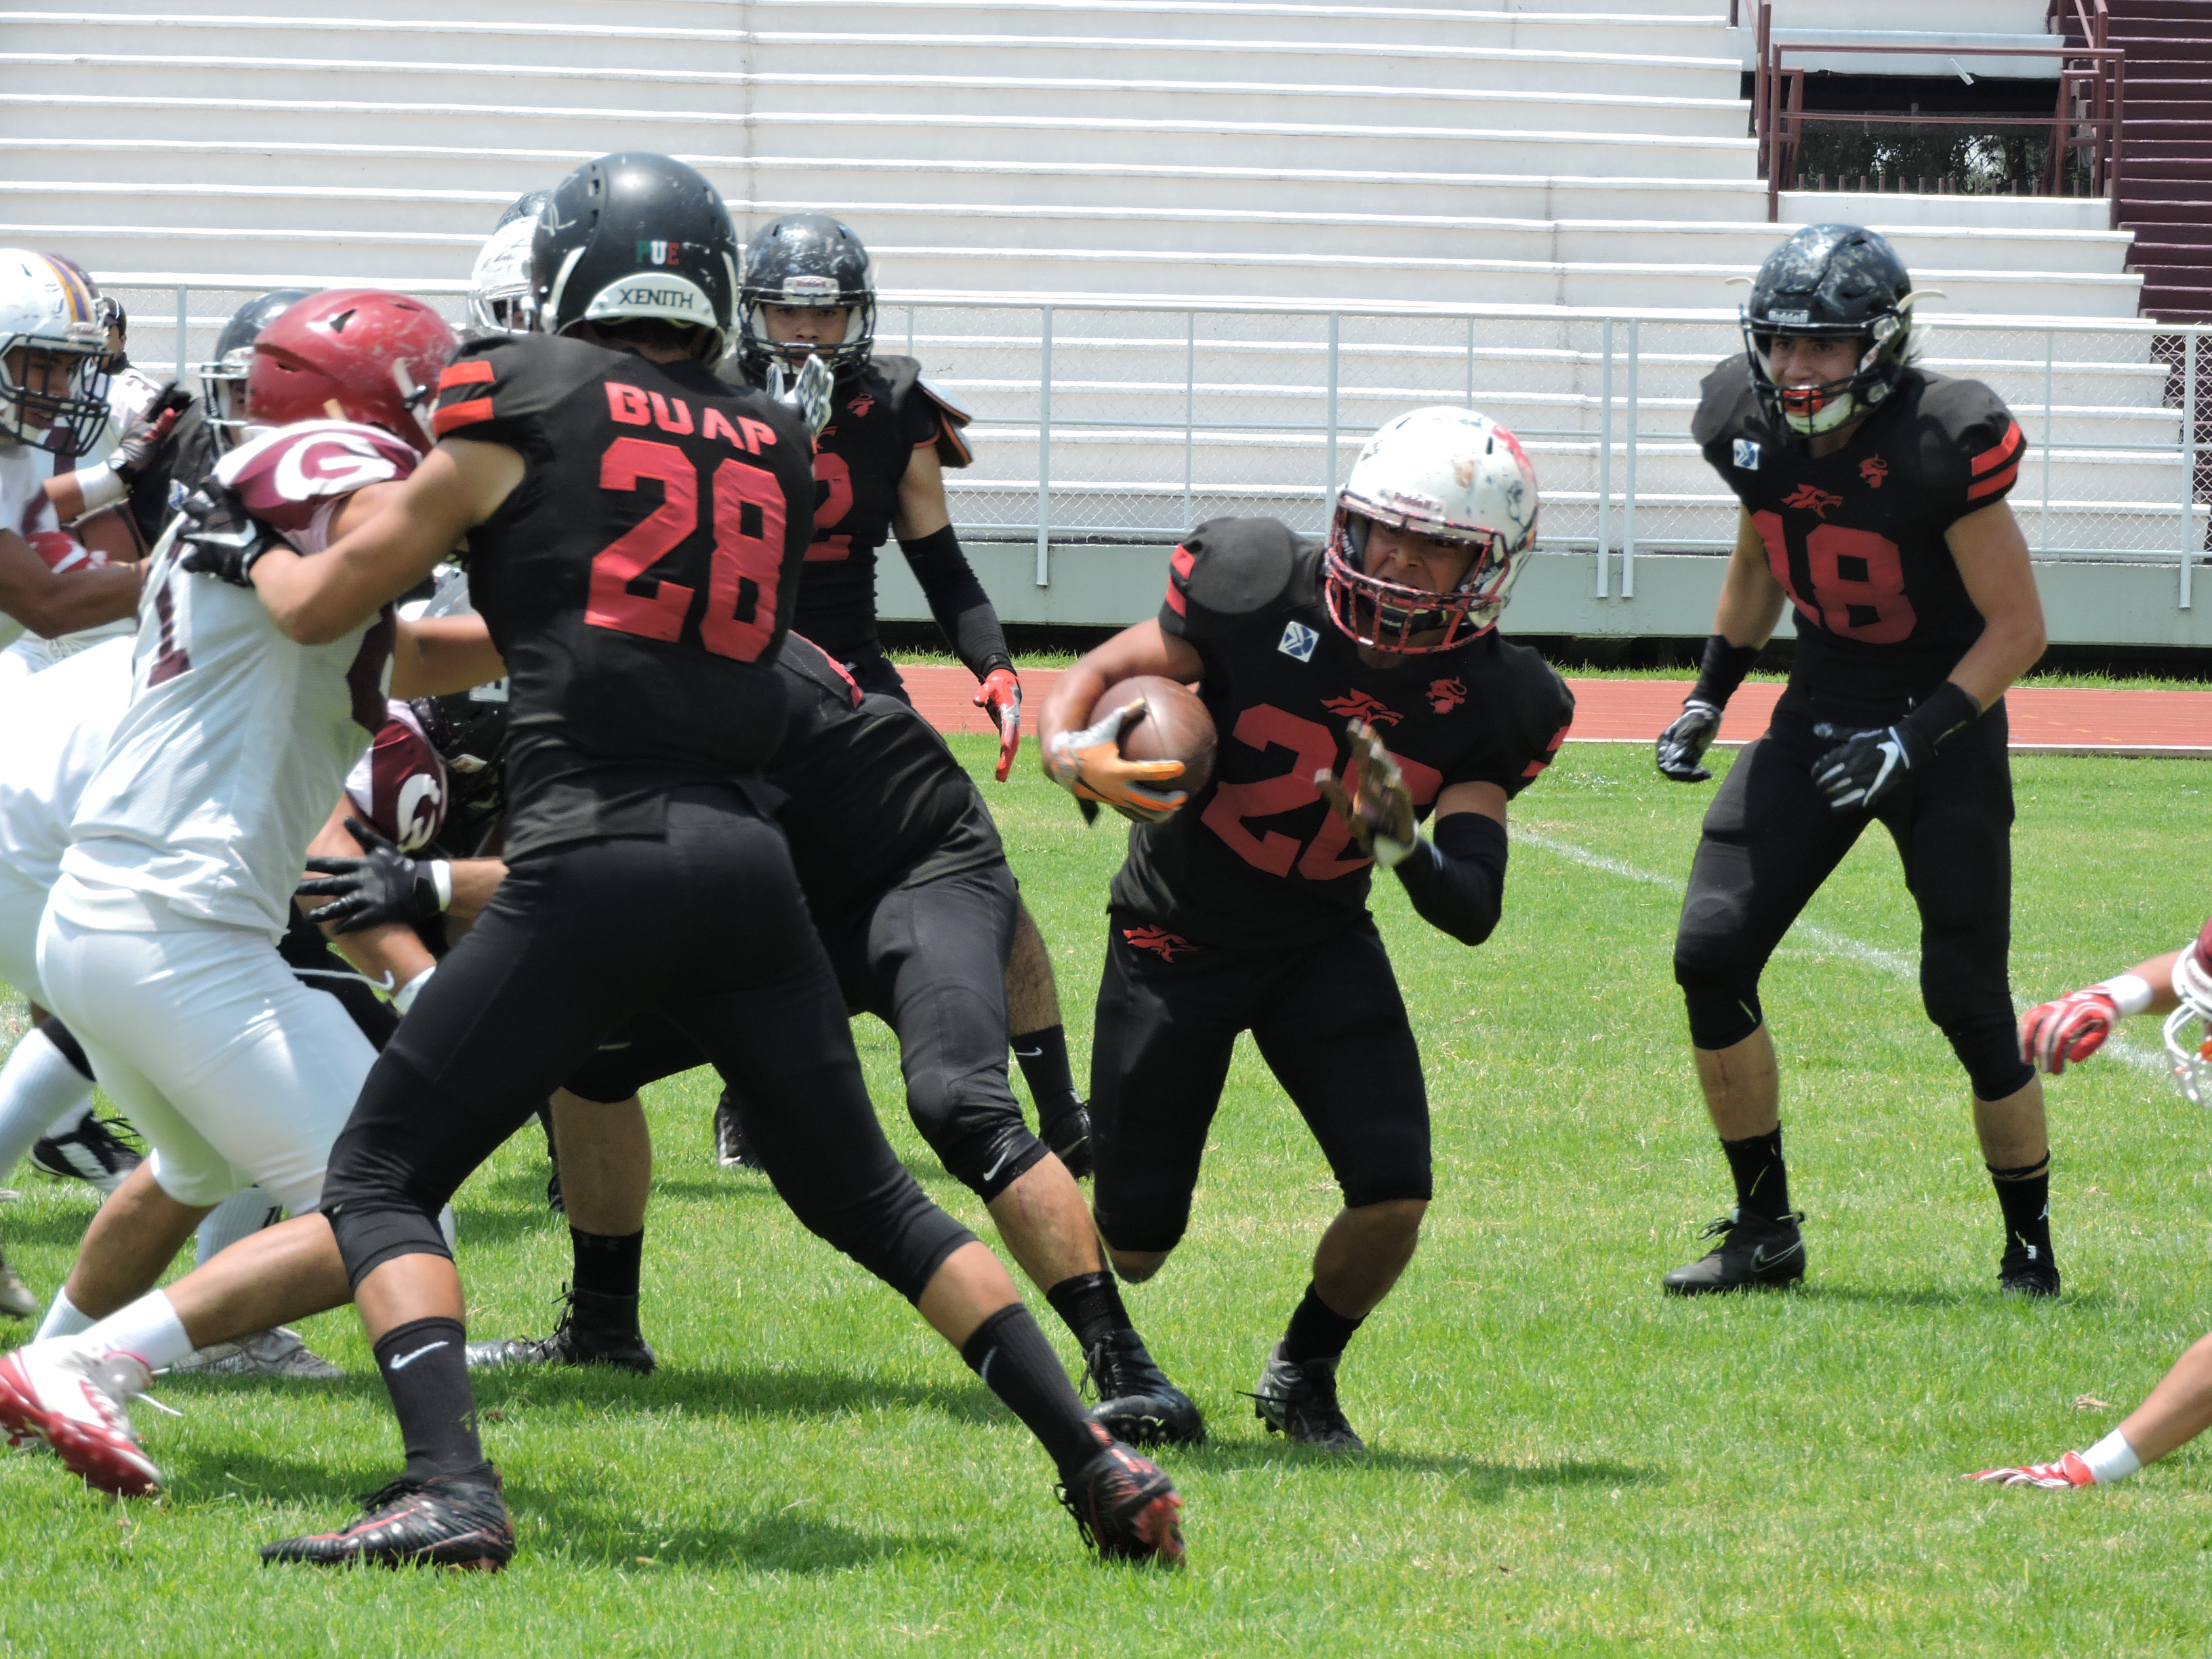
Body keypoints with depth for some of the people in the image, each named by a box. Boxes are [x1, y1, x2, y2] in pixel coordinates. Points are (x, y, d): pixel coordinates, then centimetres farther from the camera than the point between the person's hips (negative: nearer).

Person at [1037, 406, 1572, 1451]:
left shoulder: (1489, 705, -14)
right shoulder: (1260, 594, -23)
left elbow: (1474, 914, -17)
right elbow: (1102, 672, -11)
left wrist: (1402, 844, -38)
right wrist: (1071, 751, -33)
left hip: (1324, 948, 2)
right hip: (1178, 937, -2)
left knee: (1393, 1196, -16)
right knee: (1135, 1239, -1)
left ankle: (1303, 1373, 15)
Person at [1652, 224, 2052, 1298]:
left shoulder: (1939, 445, -23)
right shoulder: (1756, 431, -6)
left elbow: (2017, 628, -17)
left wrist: (1915, 739, -26)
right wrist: (1708, 697, 8)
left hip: (1946, 726, -5)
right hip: (1820, 715, 5)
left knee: (1967, 1000, -9)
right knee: (1711, 953, -7)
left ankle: (2030, 1245, 11)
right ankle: (1764, 1231, 6)